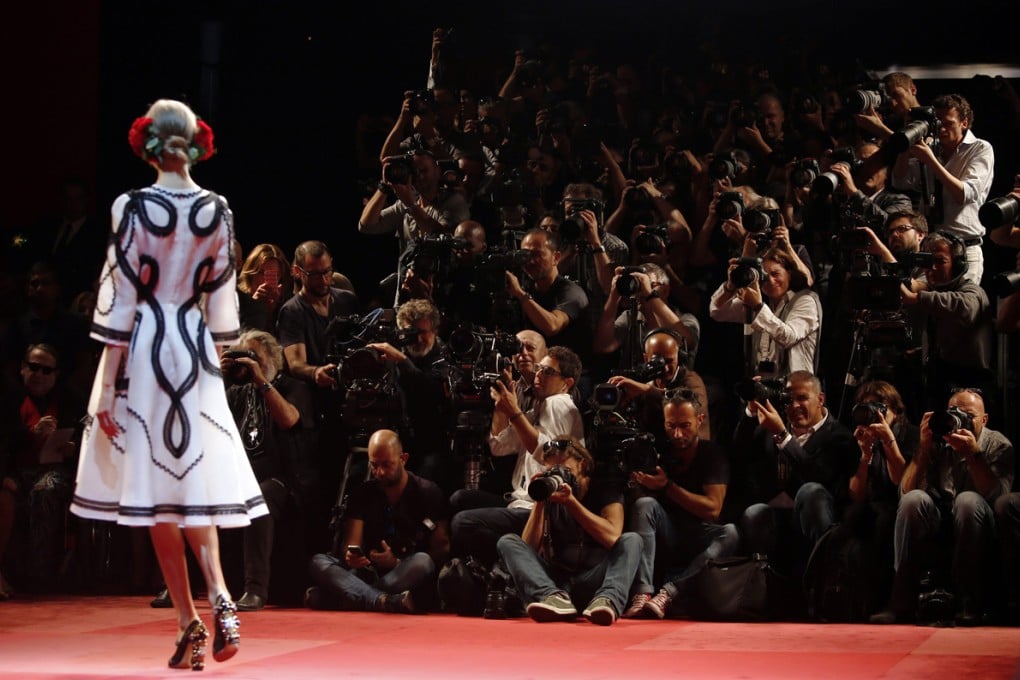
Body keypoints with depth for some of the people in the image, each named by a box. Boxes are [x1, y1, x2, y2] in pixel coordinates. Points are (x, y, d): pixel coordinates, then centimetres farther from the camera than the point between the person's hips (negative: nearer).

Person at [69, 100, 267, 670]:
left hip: (144, 349, -3)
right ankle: (219, 594, -10)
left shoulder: (133, 207, -9)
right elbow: (223, 301, 6)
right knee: (195, 478, 12)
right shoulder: (218, 210, 1)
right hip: (196, 350, 3)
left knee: (156, 487, 3)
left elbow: (121, 301, -9)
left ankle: (190, 626, 3)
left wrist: (107, 387, -6)